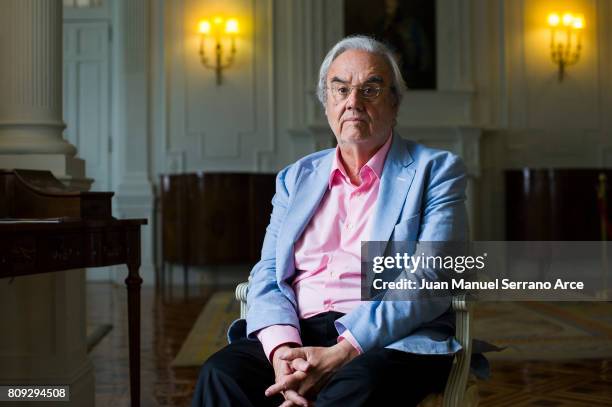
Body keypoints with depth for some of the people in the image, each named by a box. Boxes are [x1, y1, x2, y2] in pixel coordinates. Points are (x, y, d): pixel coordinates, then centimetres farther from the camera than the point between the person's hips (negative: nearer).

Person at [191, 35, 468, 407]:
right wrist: (282, 347, -12)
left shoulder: (436, 171, 7)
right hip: (298, 334, 3)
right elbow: (268, 273, 10)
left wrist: (342, 353, -18)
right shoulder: (296, 178, 20)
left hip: (393, 339, -3)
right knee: (221, 373, -27)